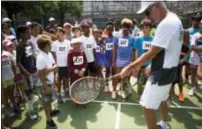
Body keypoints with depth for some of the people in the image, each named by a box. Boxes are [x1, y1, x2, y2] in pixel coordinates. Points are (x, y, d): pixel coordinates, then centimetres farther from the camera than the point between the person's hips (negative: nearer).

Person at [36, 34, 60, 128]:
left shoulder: (49, 54, 0)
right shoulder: (41, 57, -26)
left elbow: (55, 66, 7)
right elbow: (40, 74, -25)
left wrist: (53, 68, -15)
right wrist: (45, 86, -21)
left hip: (51, 81, 8)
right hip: (45, 83, -8)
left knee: (50, 99, 27)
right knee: (46, 101, 10)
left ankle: (50, 111, 49)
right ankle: (48, 119, 27)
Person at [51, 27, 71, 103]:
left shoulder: (68, 42, -4)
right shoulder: (54, 43, -5)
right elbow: (54, 55, -1)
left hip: (66, 64, 1)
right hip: (58, 65, -1)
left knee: (66, 78, 16)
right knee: (59, 79, 10)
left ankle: (66, 90, 37)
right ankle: (59, 94, 22)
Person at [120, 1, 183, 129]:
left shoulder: (166, 24, -24)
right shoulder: (176, 20, 8)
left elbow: (150, 54, -24)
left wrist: (130, 67, -17)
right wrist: (153, 65, 13)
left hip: (161, 74, -11)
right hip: (168, 71, 11)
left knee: (148, 107, -1)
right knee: (162, 99, 28)